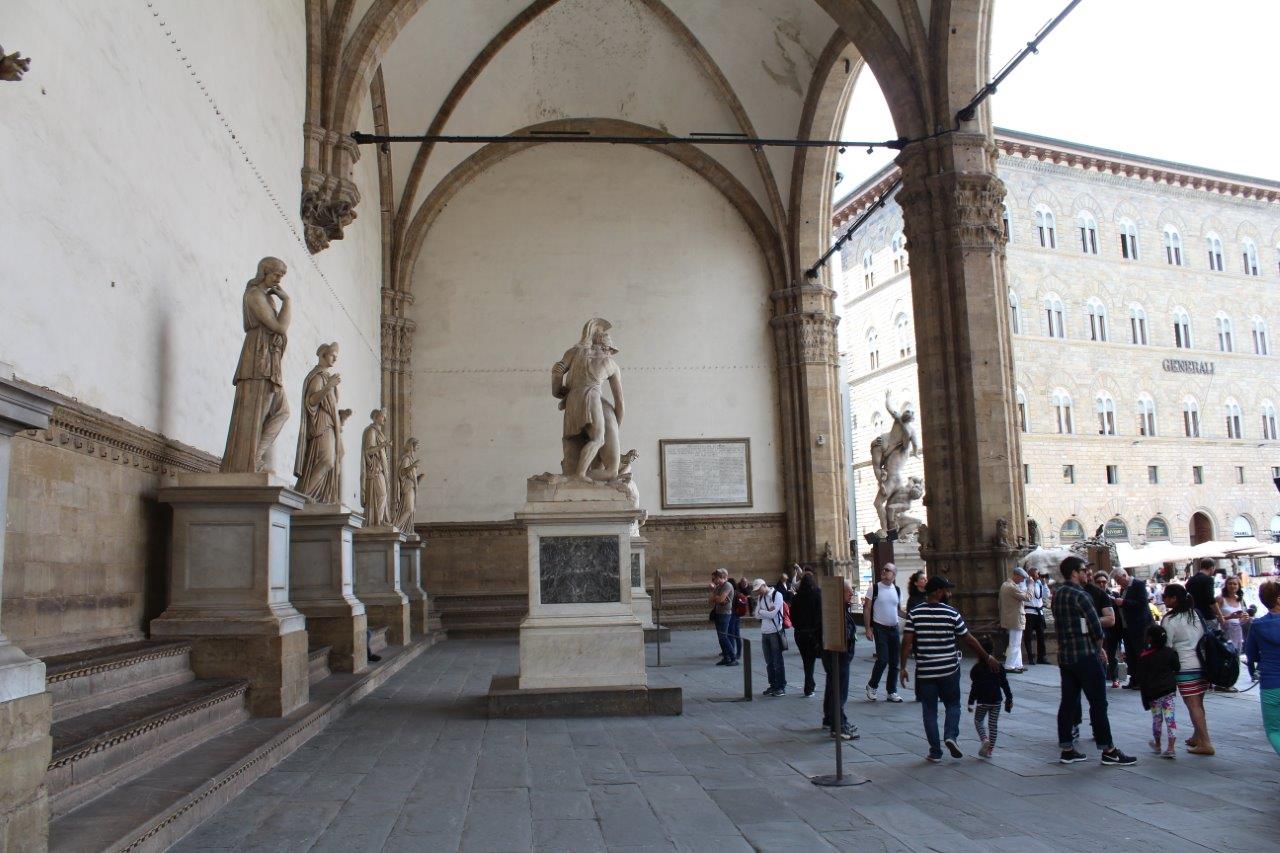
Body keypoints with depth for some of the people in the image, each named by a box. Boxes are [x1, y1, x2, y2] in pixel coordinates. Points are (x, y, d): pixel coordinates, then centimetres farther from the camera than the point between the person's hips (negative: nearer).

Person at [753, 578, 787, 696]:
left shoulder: (777, 595, -10)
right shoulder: (760, 597, 11)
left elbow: (773, 614, -17)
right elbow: (757, 615, 2)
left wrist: (761, 611, -4)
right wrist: (767, 611, -11)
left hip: (775, 632, -6)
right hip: (764, 632, 6)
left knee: (778, 661, -2)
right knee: (769, 662, 10)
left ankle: (781, 687, 5)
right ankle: (773, 685, 19)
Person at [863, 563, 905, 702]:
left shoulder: (897, 590, 8)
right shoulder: (875, 588, -6)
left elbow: (899, 610, 16)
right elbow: (867, 609, -5)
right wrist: (868, 628, -11)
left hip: (894, 628, 5)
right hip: (880, 628, -5)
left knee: (894, 662, 7)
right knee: (883, 659, -12)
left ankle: (892, 692, 17)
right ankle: (872, 686, 9)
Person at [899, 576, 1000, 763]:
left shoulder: (914, 614, -3)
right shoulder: (952, 613, -6)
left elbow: (907, 642, -9)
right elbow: (969, 639, 0)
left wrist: (902, 667, -3)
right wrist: (987, 658, 11)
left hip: (924, 671, 1)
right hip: (949, 670, -1)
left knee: (930, 710, 9)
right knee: (953, 705, 18)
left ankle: (935, 752, 11)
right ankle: (951, 735, -4)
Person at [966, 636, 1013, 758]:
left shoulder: (977, 668, -11)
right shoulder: (999, 667, 0)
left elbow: (974, 687, -10)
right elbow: (1004, 684, 5)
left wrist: (971, 703, -4)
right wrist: (1009, 698, 16)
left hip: (982, 702, -3)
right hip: (996, 701, 3)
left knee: (978, 721, 15)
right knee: (993, 725, 11)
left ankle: (985, 739, -9)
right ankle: (989, 749, 12)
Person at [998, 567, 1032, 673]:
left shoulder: (1004, 585, 11)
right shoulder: (1012, 587, -22)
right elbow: (1028, 597, -22)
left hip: (1009, 619, 10)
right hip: (1015, 619, -10)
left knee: (1016, 644, 17)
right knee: (1014, 644, -2)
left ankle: (1018, 665, 22)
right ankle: (1009, 666, 3)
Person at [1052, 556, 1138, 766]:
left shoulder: (1057, 595, 11)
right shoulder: (1080, 595, -14)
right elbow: (1096, 626, -15)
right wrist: (1099, 646, 4)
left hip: (1064, 656, 8)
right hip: (1086, 656, -8)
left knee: (1068, 701, 9)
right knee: (1098, 703, -1)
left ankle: (1067, 749, 13)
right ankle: (1108, 751, 3)